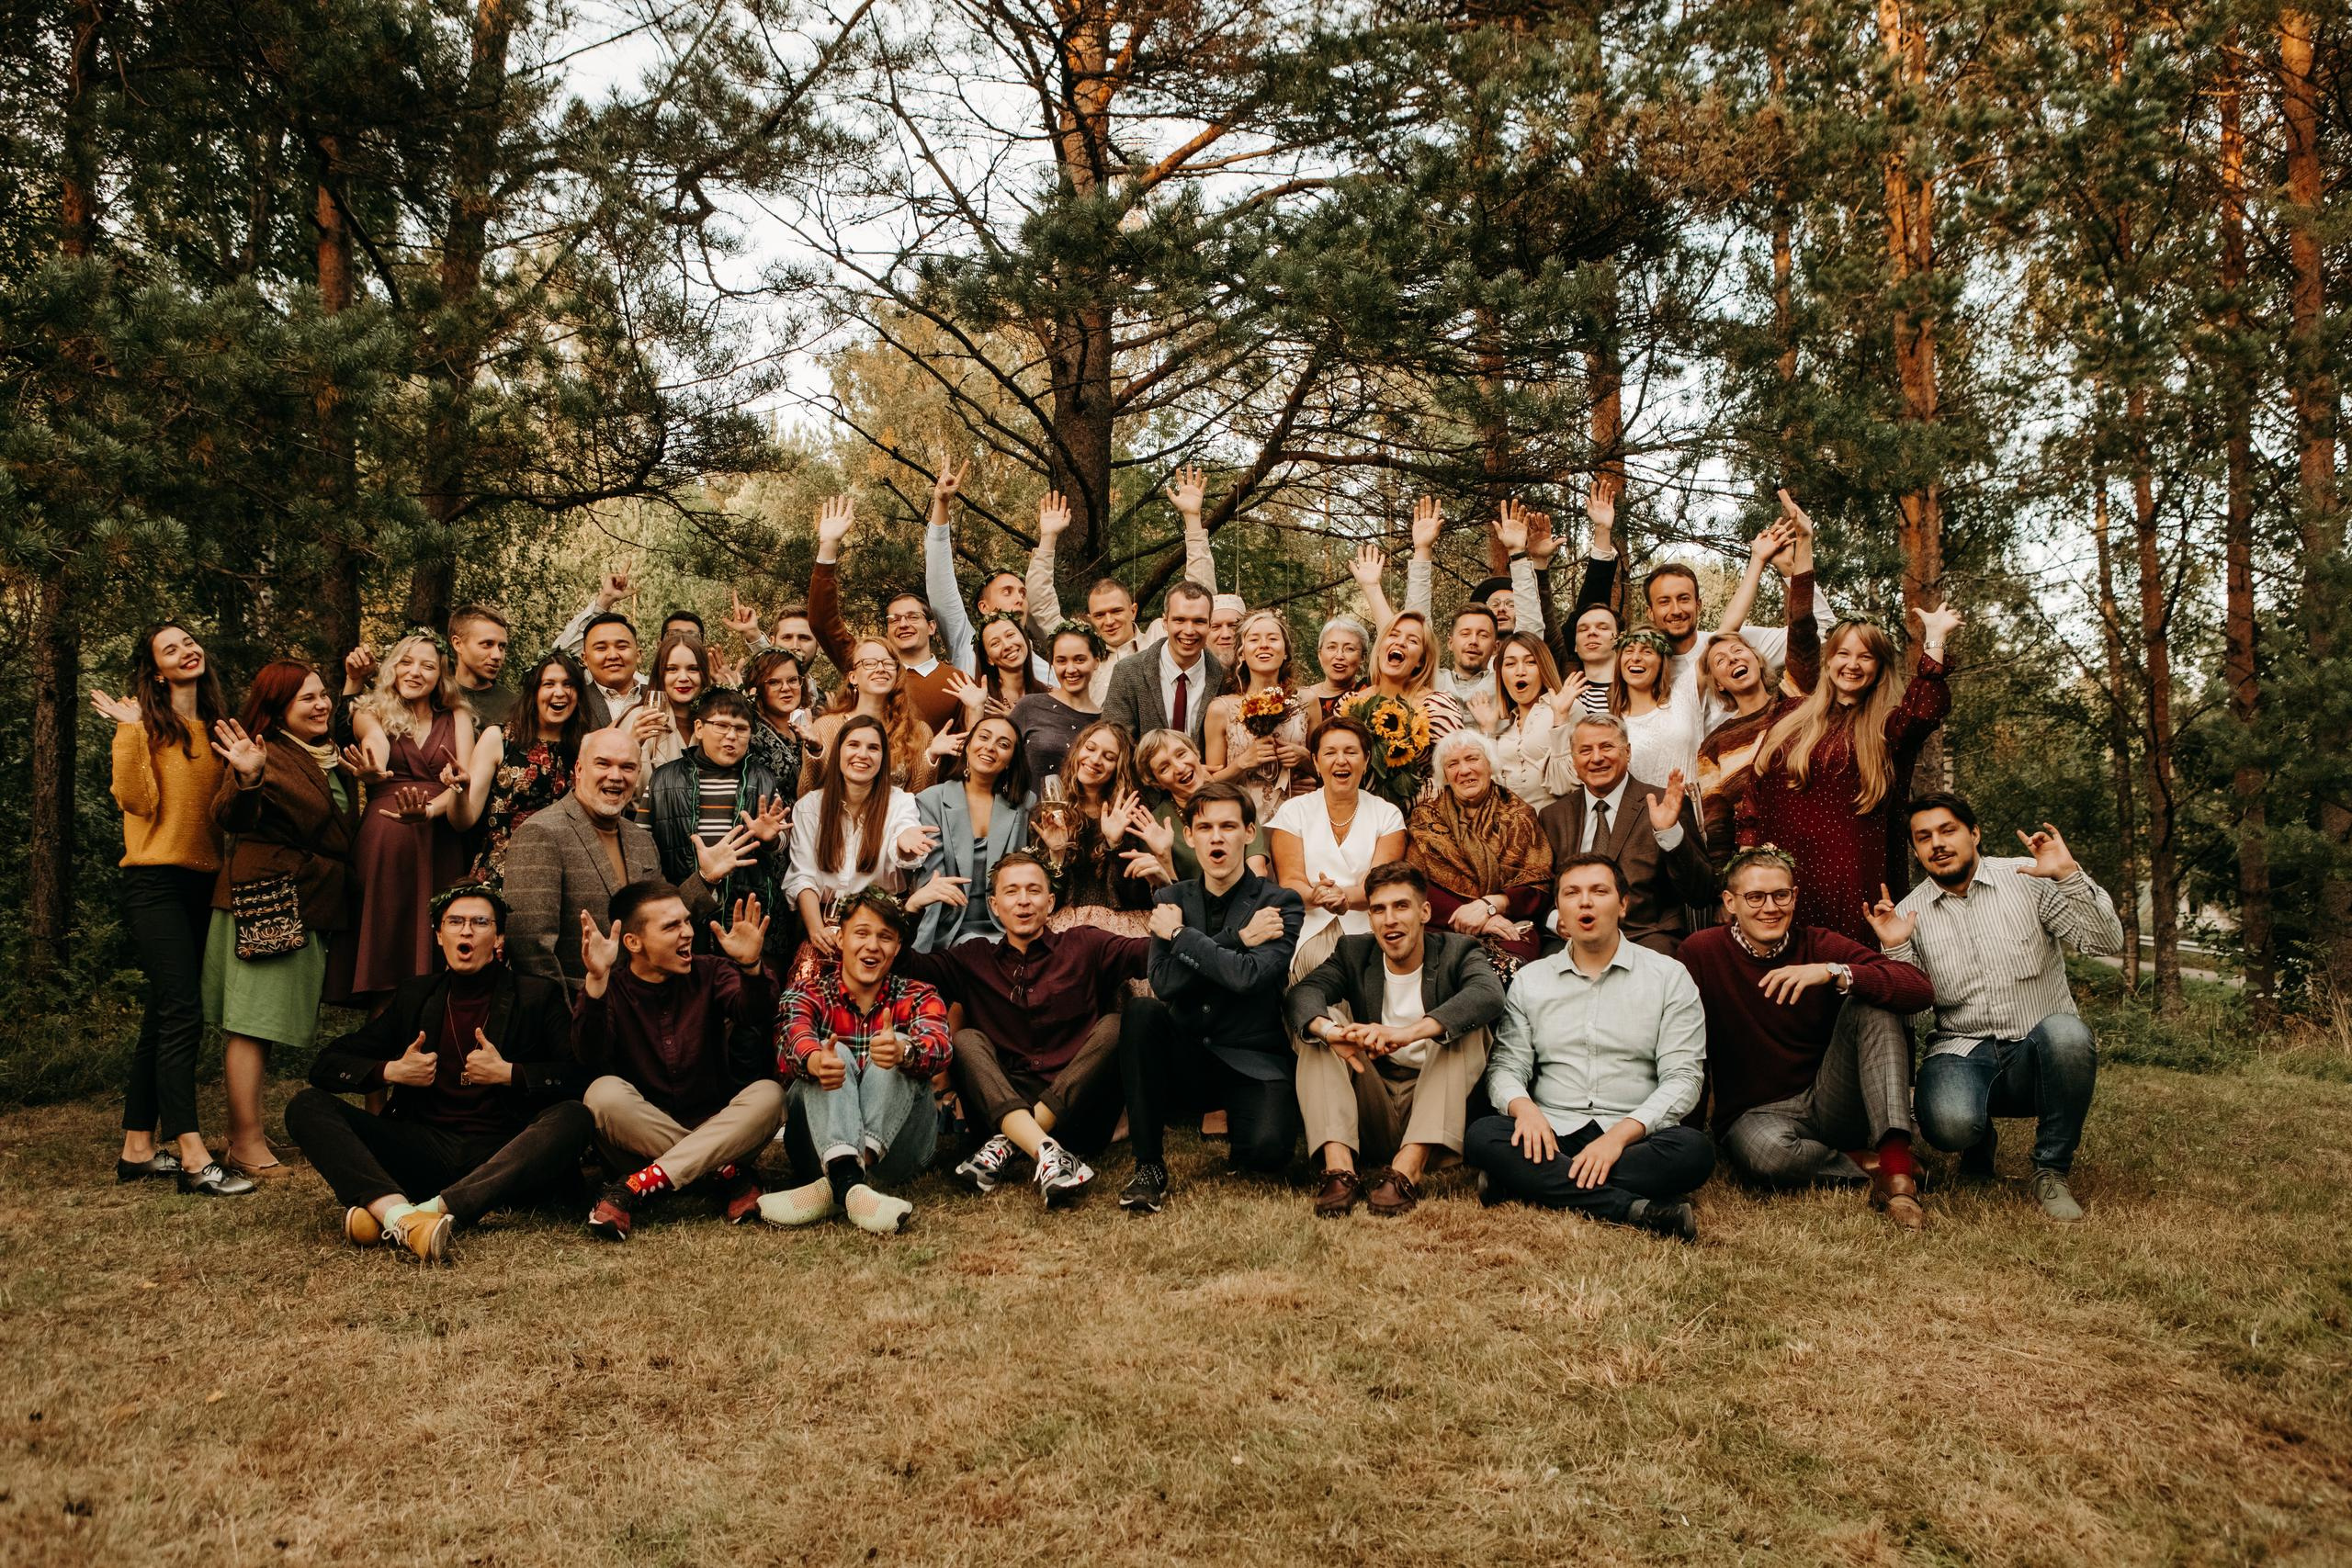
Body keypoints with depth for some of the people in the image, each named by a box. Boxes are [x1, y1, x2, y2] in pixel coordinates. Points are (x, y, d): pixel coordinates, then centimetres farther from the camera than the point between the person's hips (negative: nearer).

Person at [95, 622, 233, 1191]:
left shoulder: (215, 727, 15)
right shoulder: (146, 724, -4)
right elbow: (137, 800, -15)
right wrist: (129, 730, -18)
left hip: (203, 882, 7)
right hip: (155, 882, -7)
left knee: (164, 1017, 10)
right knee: (182, 1014, -14)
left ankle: (138, 1149, 16)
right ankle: (193, 1158, -15)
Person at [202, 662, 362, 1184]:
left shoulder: (333, 759, 17)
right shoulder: (266, 754, -9)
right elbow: (228, 817, -24)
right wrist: (246, 780, -40)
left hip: (310, 906, 9)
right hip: (266, 900, -8)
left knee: (268, 1021, 13)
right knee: (253, 1019, -6)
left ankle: (242, 1136, 20)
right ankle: (247, 1146, -3)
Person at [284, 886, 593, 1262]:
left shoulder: (537, 996, 9)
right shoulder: (415, 995, 18)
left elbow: (582, 1075, -4)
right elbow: (326, 1066, 16)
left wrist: (507, 1073, -14)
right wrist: (391, 1071, -2)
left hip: (501, 1155, -3)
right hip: (423, 1152, 3)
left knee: (573, 1118, -33)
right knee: (307, 1106, -15)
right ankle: (400, 1213, -43)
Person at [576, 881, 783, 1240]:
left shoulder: (709, 973, 1)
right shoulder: (611, 989, -4)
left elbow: (757, 1022, -17)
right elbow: (590, 1058, -23)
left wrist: (750, 967, -36)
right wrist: (596, 980, -37)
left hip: (713, 1132, 2)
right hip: (639, 1142, -2)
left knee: (768, 1094, -25)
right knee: (605, 1092, -29)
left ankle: (637, 1188, -30)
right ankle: (732, 1174, -24)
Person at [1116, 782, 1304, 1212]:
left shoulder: (1281, 903, -4)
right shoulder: (1169, 900, 6)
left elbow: (1249, 977, -23)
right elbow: (1164, 984, -10)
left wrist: (1179, 935, -12)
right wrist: (1238, 940, -16)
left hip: (1250, 1062, -3)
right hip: (1184, 1056, 3)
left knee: (1268, 1148, -31)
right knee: (1141, 1011, -29)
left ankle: (1237, 1127, 8)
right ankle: (1149, 1164, -20)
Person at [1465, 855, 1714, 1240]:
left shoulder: (1669, 977, 5)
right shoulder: (1529, 980, 13)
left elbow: (1682, 1078, -2)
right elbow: (1505, 1064, 8)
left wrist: (1620, 1134, -18)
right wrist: (1523, 1106, -17)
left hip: (1632, 1137, -1)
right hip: (1551, 1135, 2)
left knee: (1693, 1150, -33)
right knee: (1481, 1136, -28)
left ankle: (1526, 1184, -30)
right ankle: (1632, 1208, -33)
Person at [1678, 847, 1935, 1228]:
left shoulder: (1819, 946, -2)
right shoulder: (1701, 952, -7)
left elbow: (1921, 989, -16)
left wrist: (1833, 972, -30)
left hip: (1830, 1101, 3)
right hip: (1755, 1114, -2)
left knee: (1872, 1002, -19)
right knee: (1767, 1150, -39)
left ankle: (1895, 1161, -28)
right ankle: (1871, 1169, -10)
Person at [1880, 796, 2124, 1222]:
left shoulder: (2028, 877, 3)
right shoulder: (1908, 914, 6)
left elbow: (2107, 943, -6)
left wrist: (2069, 875, -18)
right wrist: (1895, 950, -13)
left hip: (2037, 1054, 0)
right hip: (1963, 1053, 0)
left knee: (2066, 1031, -36)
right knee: (1949, 1122, -34)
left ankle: (2051, 1171, -13)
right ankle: (1980, 1140, 9)